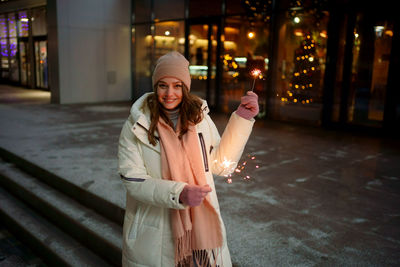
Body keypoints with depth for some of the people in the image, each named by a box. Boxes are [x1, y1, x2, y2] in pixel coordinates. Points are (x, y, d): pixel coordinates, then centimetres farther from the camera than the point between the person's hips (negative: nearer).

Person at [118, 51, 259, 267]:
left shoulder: (200, 118, -1)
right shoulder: (137, 126, -11)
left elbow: (221, 165, 0)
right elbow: (134, 181, -14)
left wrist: (242, 119, -7)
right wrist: (178, 193, -30)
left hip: (200, 225, 3)